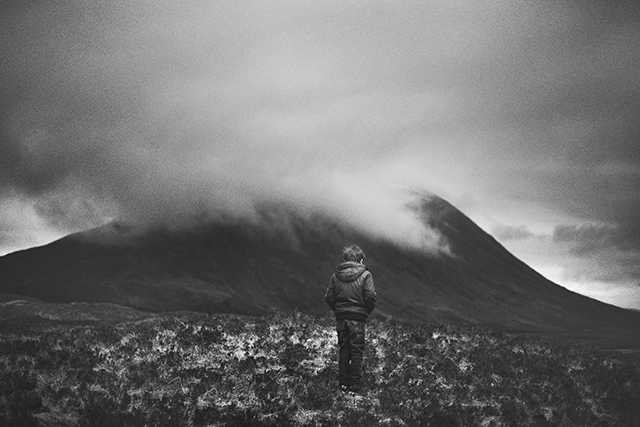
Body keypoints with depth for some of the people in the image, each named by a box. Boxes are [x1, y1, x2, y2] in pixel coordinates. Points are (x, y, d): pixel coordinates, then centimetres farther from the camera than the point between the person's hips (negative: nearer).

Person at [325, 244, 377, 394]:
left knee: (343, 350, 12)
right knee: (357, 351, 3)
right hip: (358, 318, -3)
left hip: (341, 318, 3)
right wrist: (367, 311, 5)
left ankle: (343, 383, 13)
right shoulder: (365, 275, -7)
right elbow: (370, 296, -12)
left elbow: (329, 297, 3)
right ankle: (355, 384, 3)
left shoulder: (336, 275, 4)